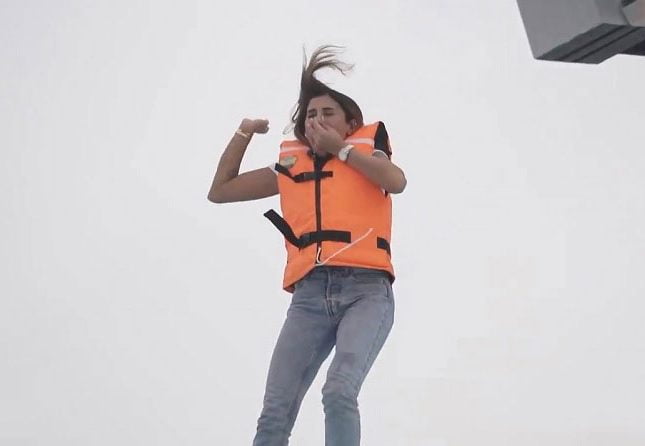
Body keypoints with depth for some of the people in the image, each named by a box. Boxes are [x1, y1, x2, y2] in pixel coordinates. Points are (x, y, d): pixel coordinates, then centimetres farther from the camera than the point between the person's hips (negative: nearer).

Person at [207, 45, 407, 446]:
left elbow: (397, 181, -8)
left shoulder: (366, 147, 15)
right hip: (310, 296, 3)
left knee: (340, 392, -27)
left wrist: (342, 149, 1)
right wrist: (244, 134, 21)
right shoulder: (290, 166, 22)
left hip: (366, 290, -3)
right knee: (275, 413, -9)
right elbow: (220, 191, 28)